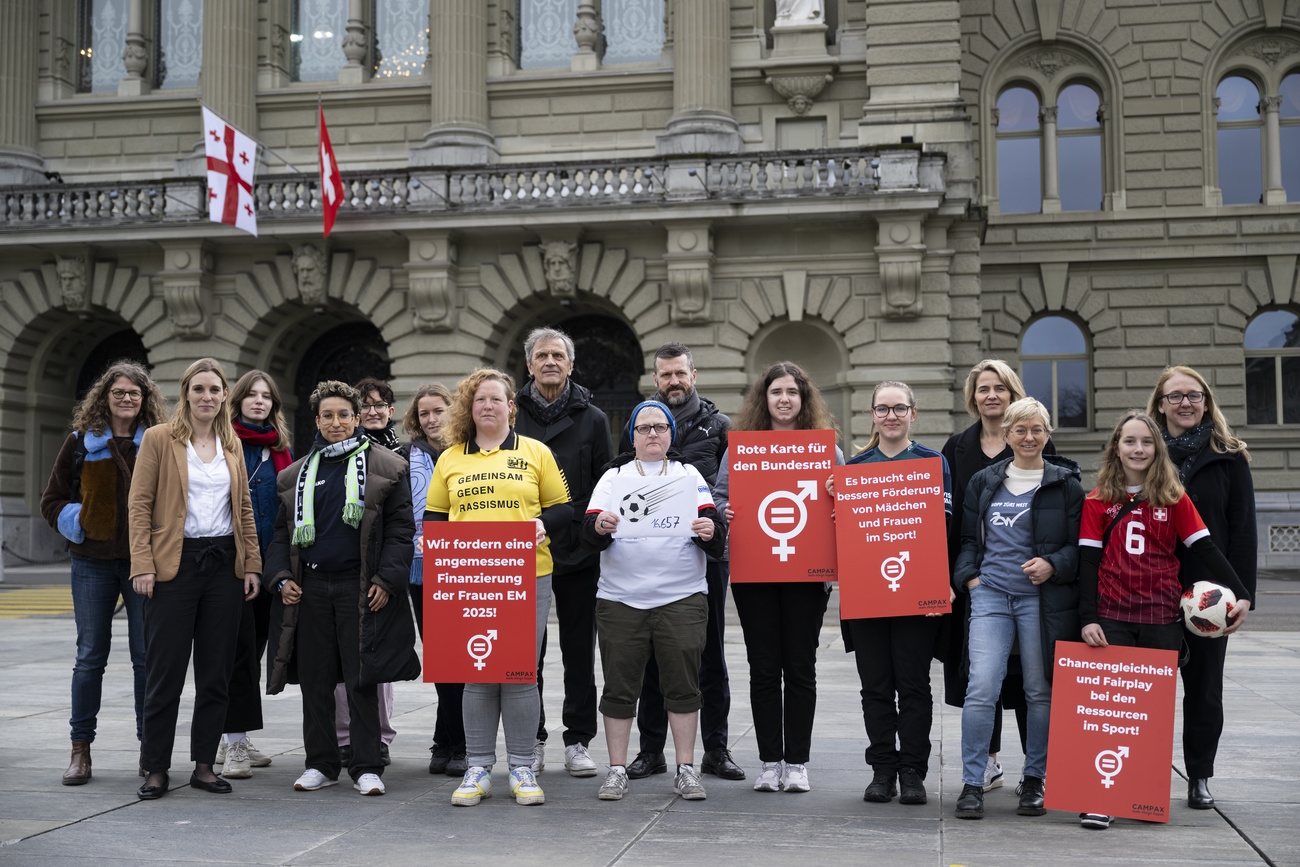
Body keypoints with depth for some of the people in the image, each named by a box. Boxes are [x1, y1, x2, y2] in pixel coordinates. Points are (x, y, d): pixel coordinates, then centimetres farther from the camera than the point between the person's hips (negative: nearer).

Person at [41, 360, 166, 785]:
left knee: (148, 656, 1)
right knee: (90, 656, 5)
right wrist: (76, 524, -2)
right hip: (93, 563, 1)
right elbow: (52, 499, 12)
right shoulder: (82, 442, 5)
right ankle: (80, 749, 14)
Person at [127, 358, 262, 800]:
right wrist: (143, 565, -12)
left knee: (217, 671, 6)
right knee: (165, 669, -1)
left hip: (224, 563, 4)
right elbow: (139, 504, -4)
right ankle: (156, 769, 9)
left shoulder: (231, 445, 13)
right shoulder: (159, 438, 0)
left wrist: (251, 563, 7)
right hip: (175, 563, -4)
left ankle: (204, 764, 15)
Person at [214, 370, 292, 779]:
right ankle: (235, 744, -7)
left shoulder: (280, 450, 16)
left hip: (269, 559, 6)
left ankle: (233, 739, 20)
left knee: (254, 646, 10)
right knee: (240, 644, -10)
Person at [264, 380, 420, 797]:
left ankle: (367, 767, 6)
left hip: (360, 587, -4)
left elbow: (400, 528, -1)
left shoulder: (384, 467, 3)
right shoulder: (298, 474, 14)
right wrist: (281, 578, 3)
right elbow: (282, 531, 17)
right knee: (315, 680, 7)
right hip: (310, 587, 4)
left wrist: (386, 580, -10)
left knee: (362, 680, -2)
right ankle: (320, 763, 18)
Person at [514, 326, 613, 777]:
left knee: (580, 651, 6)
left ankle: (578, 742, 15)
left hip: (579, 554, 0)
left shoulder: (592, 419, 5)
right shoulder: (510, 417, 5)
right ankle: (531, 742, 17)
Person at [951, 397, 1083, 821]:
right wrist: (968, 576, 4)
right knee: (981, 687, -9)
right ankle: (972, 783, -2)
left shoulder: (1066, 484, 5)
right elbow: (968, 538, 19)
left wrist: (1053, 565, -14)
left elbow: (1081, 545, 3)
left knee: (1040, 690, 6)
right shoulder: (983, 482, 13)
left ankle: (1035, 780, 21)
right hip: (991, 594, 1)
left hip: (1043, 598, -1)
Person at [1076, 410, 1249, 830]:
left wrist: (1241, 595, -10)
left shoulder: (1174, 498, 7)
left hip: (1163, 618, 1)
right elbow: (1088, 561, 2)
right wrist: (1088, 618, -6)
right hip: (1113, 617, -1)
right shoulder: (1098, 500, 5)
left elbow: (1206, 549, 1)